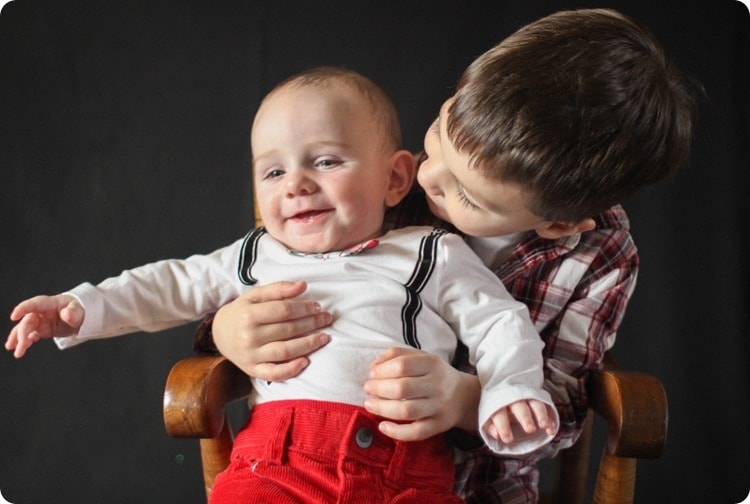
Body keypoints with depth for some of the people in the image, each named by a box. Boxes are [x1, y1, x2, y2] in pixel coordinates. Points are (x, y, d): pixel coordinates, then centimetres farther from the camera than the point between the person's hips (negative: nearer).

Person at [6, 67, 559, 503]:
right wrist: (83, 308, 19)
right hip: (278, 459, 2)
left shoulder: (435, 257, 13)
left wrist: (512, 390, -6)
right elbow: (173, 285, 28)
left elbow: (500, 324, 12)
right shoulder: (255, 258, 21)